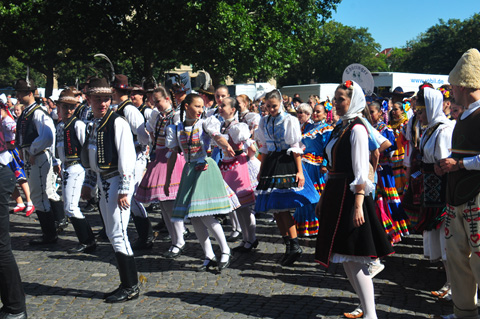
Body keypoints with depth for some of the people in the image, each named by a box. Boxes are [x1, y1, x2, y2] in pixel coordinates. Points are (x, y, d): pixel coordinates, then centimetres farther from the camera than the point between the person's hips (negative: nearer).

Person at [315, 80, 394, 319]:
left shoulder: (357, 128, -11)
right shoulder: (340, 127, 16)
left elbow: (361, 170, -17)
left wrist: (358, 204, -23)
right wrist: (323, 198, 19)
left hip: (350, 194, -9)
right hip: (335, 193, 9)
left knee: (353, 258, -8)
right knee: (344, 258, 13)